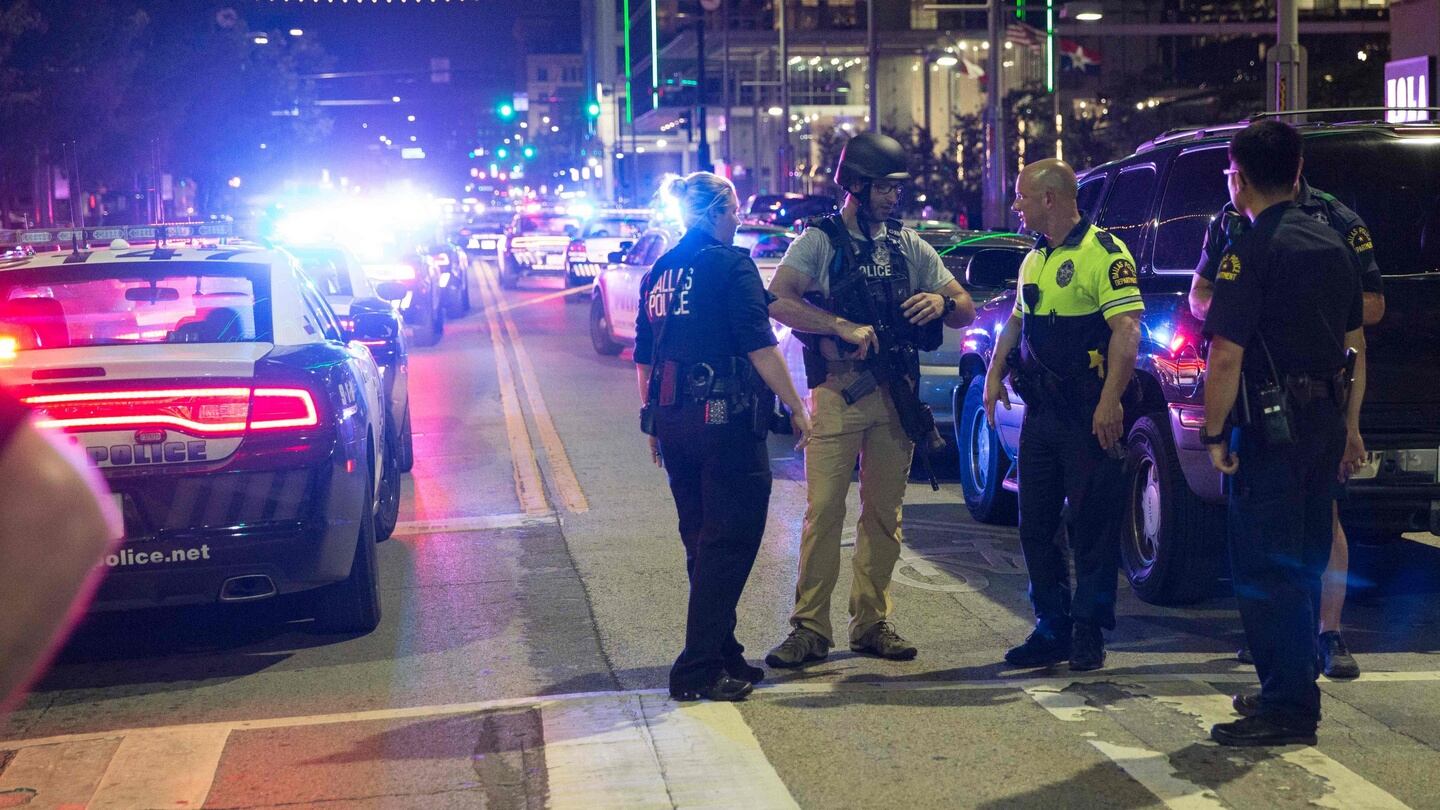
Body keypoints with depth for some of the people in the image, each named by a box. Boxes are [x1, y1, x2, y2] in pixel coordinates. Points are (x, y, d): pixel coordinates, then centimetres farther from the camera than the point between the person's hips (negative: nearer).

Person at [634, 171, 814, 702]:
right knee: (729, 543, -1)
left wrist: (654, 421, 25)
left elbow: (643, 357, 17)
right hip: (725, 419, -8)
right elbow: (759, 347, -15)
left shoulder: (659, 273, 13)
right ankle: (699, 669, -3)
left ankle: (720, 653, 26)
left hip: (673, 421, 8)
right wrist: (797, 407, -9)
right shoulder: (730, 265, -9)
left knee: (702, 542, 17)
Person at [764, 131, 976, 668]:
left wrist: (942, 303, -8)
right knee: (824, 511, -8)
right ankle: (810, 629, -4)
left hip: (896, 396, 4)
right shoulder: (820, 241, 2)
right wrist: (843, 327, -22)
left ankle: (872, 623, 15)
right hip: (837, 393, -4)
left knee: (884, 514, 7)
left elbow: (967, 310, 15)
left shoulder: (908, 246, 15)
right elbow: (778, 301, -14)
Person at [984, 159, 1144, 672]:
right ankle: (1051, 629, 18)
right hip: (1040, 413, 9)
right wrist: (994, 375, 11)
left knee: (1091, 524, -1)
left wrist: (1110, 402, -25)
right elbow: (1016, 322, 27)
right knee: (1036, 525, 9)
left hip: (1087, 416, -8)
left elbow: (1126, 329, -18)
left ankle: (1088, 632, 6)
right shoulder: (1034, 260, 17)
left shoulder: (1103, 253, -10)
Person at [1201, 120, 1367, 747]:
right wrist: (1348, 429, 23)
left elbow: (1226, 356, -19)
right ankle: (1290, 691, 25)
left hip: (1271, 429, -8)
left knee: (1265, 570, -3)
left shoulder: (1251, 253, -13)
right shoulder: (1333, 245, 12)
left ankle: (1286, 710, -3)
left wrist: (1214, 435, -11)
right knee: (1302, 564, 16)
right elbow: (1355, 345, 18)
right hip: (1324, 422, 8)